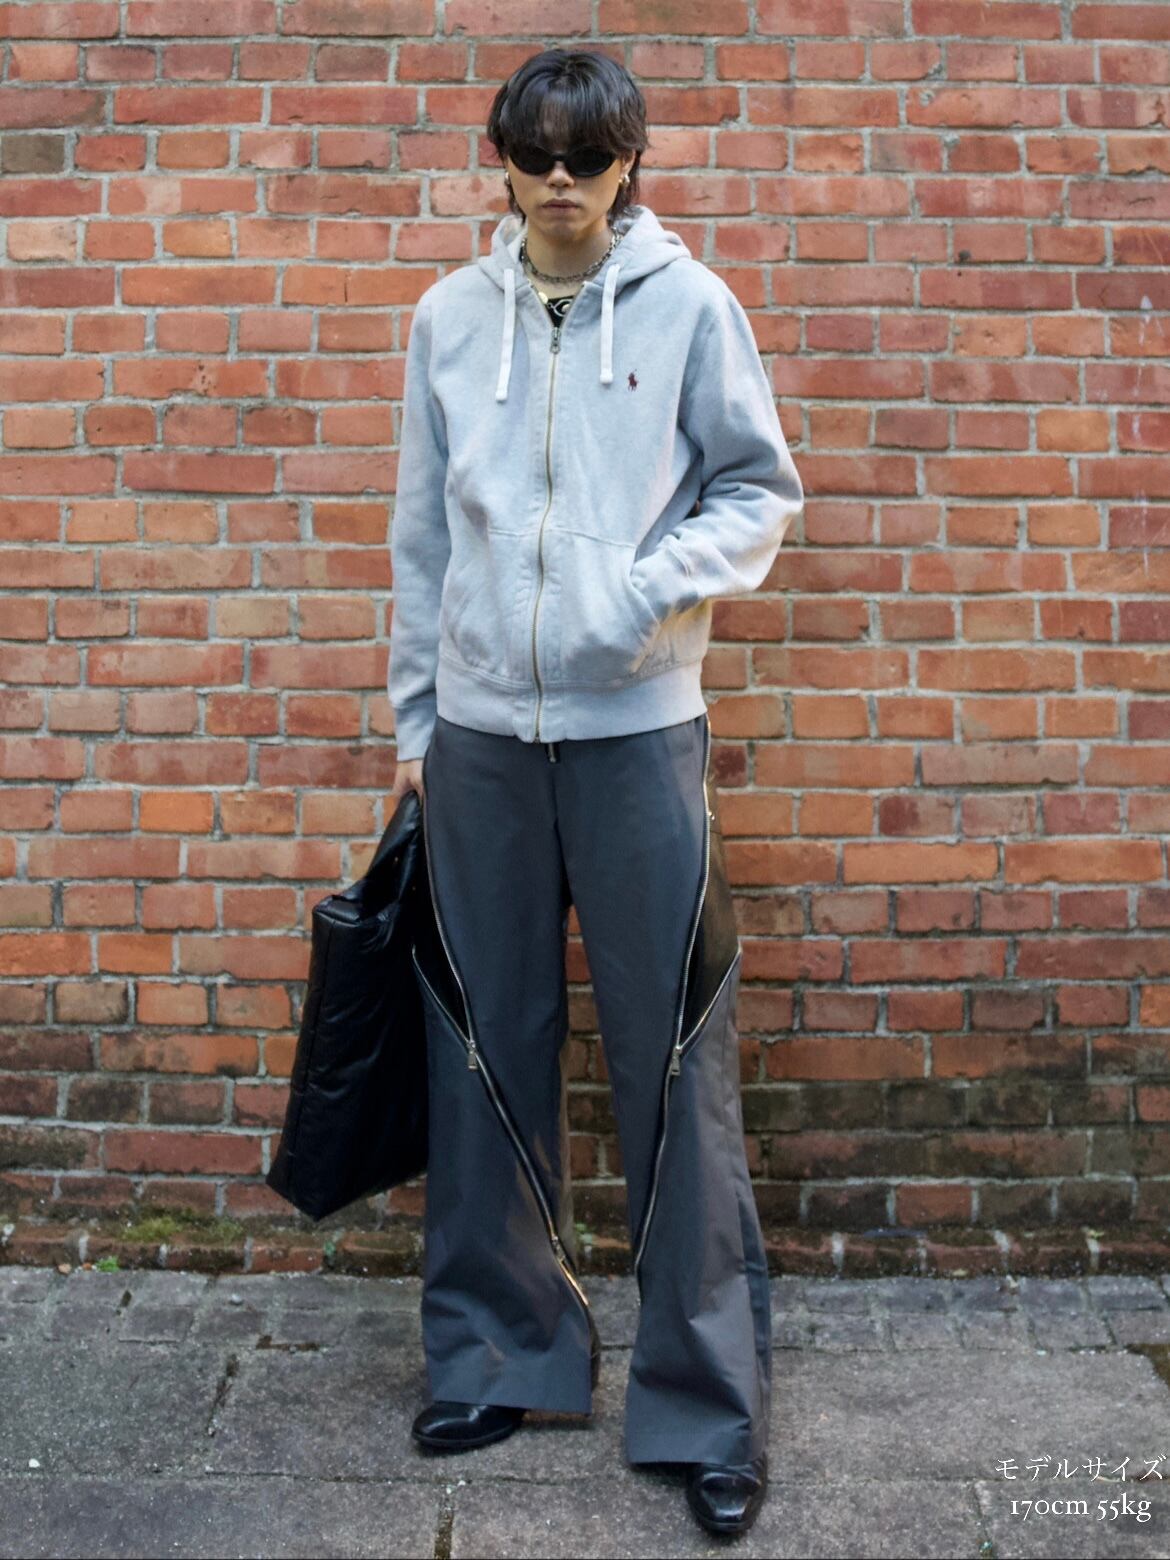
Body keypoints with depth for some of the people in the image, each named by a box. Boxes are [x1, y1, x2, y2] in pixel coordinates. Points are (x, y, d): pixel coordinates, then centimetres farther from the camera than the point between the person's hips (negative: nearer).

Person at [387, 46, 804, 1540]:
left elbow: (761, 490, 5)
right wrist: (414, 715, 11)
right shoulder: (450, 314, 11)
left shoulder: (690, 304, 3)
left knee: (674, 1060, -2)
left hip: (639, 725, -3)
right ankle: (494, 1350, 25)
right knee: (487, 1051, 9)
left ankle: (707, 1398, 11)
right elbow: (422, 531, 13)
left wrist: (654, 577, -13)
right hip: (480, 729, 3)